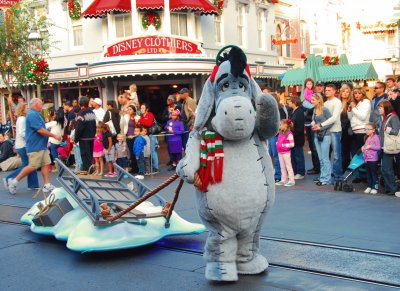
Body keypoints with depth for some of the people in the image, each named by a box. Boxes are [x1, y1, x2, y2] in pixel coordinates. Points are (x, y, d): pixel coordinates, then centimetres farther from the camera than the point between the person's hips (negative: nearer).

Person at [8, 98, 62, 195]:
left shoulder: (35, 114, 16)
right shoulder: (32, 114, -17)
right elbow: (40, 130, -22)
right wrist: (54, 136, -15)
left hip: (41, 145, 10)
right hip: (35, 146, -10)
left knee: (45, 164, 6)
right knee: (32, 167, -7)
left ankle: (47, 185, 8)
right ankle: (14, 182, 3)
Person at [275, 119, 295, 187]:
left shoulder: (289, 134, -13)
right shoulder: (280, 133, 10)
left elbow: (292, 144, -17)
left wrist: (283, 145, -16)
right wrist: (277, 144, 4)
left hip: (286, 153, -8)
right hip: (280, 152, 8)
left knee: (288, 166, -2)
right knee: (282, 167, 12)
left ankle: (291, 181, 3)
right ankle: (283, 180, 20)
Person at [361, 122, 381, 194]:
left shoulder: (376, 137, -10)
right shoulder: (367, 138, 15)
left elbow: (378, 147, -16)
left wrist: (370, 146, -21)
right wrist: (363, 147, 9)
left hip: (373, 159, -8)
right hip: (366, 158, 8)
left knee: (374, 173, -1)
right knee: (368, 173, 12)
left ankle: (375, 187, 3)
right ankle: (369, 186, 19)